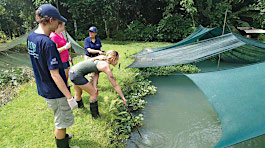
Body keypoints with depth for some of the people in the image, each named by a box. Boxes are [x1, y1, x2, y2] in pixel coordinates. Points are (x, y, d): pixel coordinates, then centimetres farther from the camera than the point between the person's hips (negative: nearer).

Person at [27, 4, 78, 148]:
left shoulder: (30, 37, 0)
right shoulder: (48, 43, -27)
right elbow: (55, 74, -26)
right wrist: (70, 97, -22)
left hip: (44, 88, 9)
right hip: (56, 92, -9)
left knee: (59, 118, 30)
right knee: (61, 122, 12)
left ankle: (61, 136, 52)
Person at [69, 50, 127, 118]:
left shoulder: (101, 59, 8)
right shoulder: (106, 67, -16)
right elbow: (115, 85, -12)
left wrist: (94, 86, -5)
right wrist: (123, 98, -4)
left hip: (72, 71, 9)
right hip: (77, 75, -9)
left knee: (78, 94, 28)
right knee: (94, 93, 3)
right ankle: (95, 115, 18)